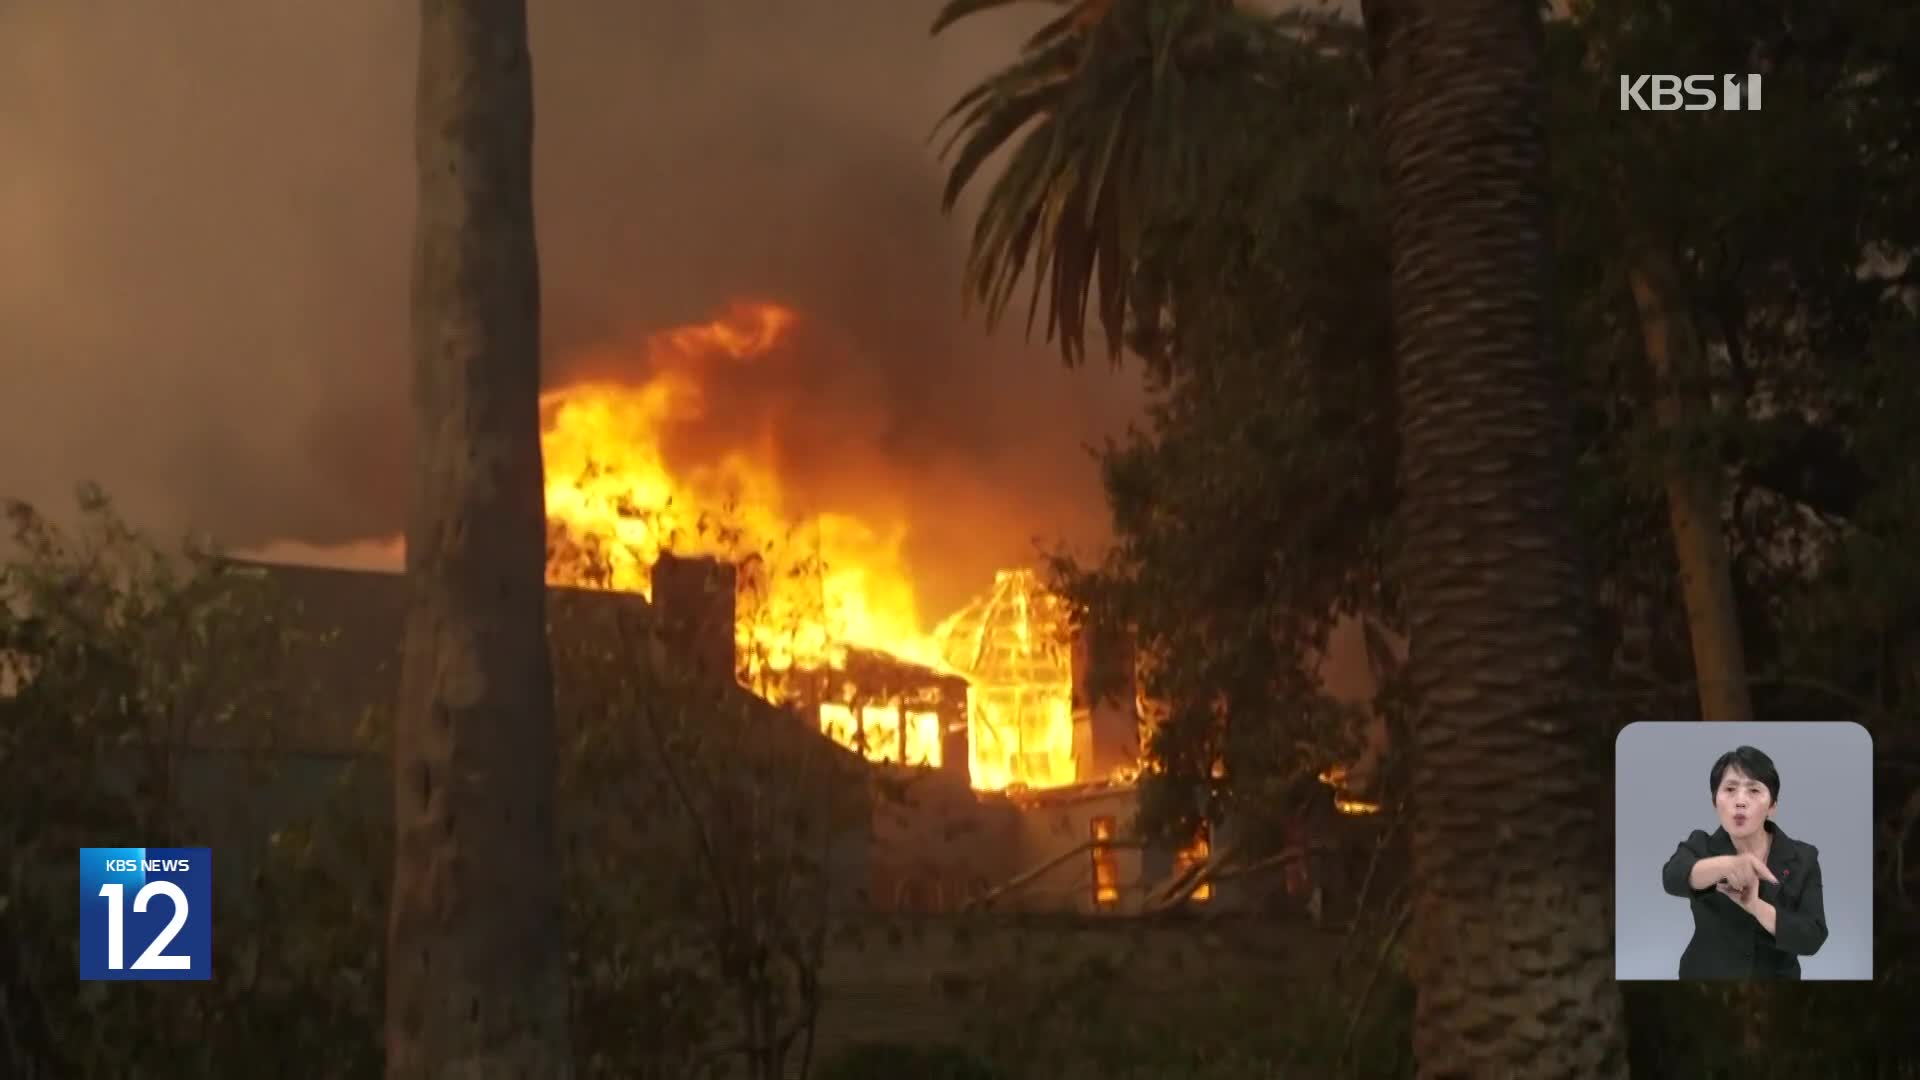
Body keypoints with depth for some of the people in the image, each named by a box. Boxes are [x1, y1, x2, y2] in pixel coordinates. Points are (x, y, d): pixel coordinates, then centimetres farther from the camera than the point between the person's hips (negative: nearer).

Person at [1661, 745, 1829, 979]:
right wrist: (1727, 864, -50)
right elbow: (1674, 876, -31)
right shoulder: (1700, 847, -9)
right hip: (1706, 976, 0)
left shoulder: (1802, 859, -5)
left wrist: (1753, 905, -30)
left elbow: (1812, 938, -15)